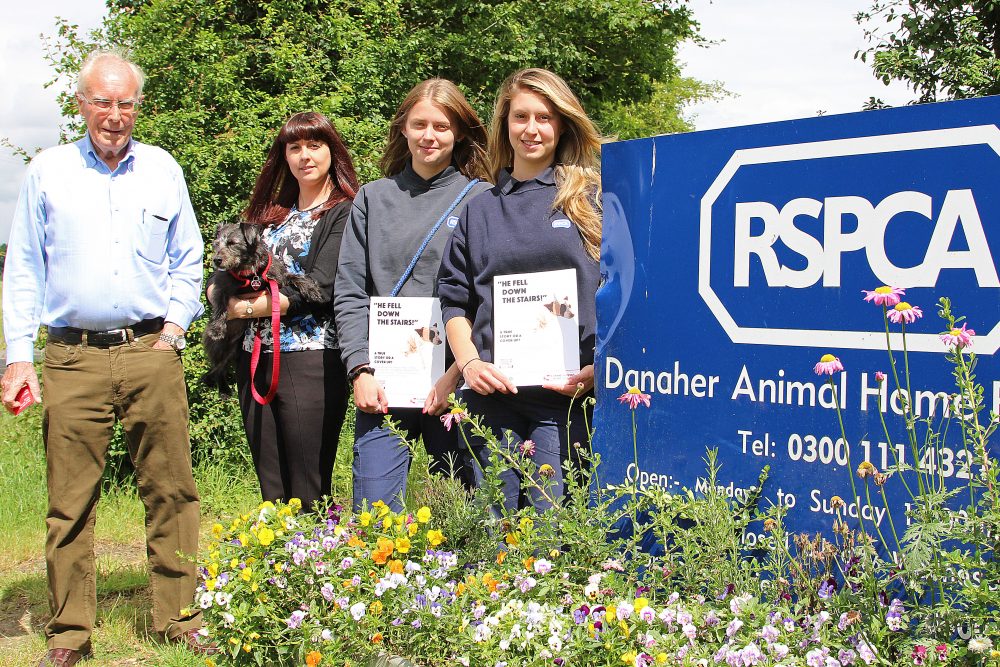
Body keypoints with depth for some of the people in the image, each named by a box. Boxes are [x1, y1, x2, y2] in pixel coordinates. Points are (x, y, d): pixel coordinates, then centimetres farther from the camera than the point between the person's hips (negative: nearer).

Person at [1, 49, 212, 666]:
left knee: (171, 490, 1)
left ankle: (179, 616, 12)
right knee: (71, 500, 1)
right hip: (75, 356, 0)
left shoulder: (163, 170, 11)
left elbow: (188, 261, 17)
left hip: (152, 353, 1)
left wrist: (174, 329, 4)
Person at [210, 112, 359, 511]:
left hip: (311, 359, -7)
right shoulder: (271, 215, 20)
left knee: (309, 496, -5)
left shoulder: (344, 213, -1)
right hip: (255, 359, 7)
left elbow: (320, 287, -13)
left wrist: (246, 307, -7)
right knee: (272, 494, 9)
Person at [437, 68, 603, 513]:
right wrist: (468, 363, -1)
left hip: (568, 395, -3)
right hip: (493, 395, 3)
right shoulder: (480, 210, 17)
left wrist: (602, 367, -11)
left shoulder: (592, 198, 6)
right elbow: (454, 299, 16)